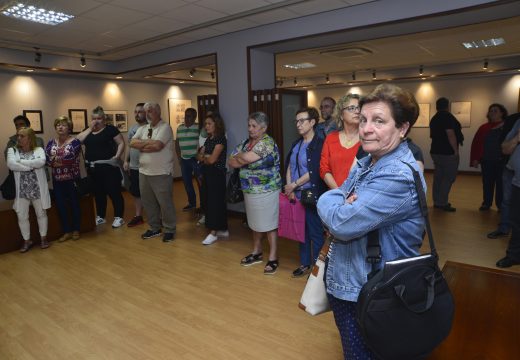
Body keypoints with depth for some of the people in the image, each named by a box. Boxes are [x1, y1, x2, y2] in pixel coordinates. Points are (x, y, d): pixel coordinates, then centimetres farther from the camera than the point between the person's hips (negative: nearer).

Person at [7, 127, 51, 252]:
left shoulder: (39, 150, 1)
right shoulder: (12, 150, 4)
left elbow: (41, 162, -20)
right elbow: (10, 164, -14)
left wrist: (21, 162, -14)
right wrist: (31, 166, -15)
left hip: (37, 188, -1)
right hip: (22, 189, 1)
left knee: (41, 214, 9)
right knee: (22, 216, 5)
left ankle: (43, 238, 25)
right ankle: (27, 240, 21)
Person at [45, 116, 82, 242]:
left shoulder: (75, 142, -6)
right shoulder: (51, 143, 8)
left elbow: (73, 158, -18)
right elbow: (45, 158, -3)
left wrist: (56, 159, -9)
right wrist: (61, 161, -18)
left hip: (71, 179, -4)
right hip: (57, 180, 4)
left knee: (74, 204, 6)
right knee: (60, 206, 7)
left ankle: (76, 230, 20)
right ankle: (67, 231, 19)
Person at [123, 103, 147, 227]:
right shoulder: (132, 129, 12)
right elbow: (128, 146, 18)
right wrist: (126, 161, 13)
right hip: (134, 167, 7)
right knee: (136, 193, 15)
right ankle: (138, 216, 27)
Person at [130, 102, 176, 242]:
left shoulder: (165, 127, -9)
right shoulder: (142, 129, 13)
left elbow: (157, 145, -22)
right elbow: (132, 143, -1)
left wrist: (142, 145, -7)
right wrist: (149, 143, -11)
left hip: (161, 173, -7)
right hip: (144, 172, 7)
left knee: (165, 203, 0)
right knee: (148, 202, 14)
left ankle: (169, 229, 15)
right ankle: (154, 228, 29)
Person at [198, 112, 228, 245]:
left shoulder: (221, 139, -13)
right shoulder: (208, 139, 14)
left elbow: (212, 159, -18)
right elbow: (199, 156, 8)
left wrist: (204, 157, 1)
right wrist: (206, 156, -12)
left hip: (217, 174, -9)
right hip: (208, 173, 9)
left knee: (215, 201, -5)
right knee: (210, 201, 11)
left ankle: (213, 233, 2)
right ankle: (223, 230, 21)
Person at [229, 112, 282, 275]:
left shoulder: (267, 142, -15)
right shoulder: (246, 142, 9)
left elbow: (246, 158, -27)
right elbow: (231, 162, 3)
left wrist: (239, 156, -5)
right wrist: (244, 159, -13)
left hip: (267, 191, -7)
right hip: (250, 191, 8)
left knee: (269, 224, 2)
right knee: (255, 223, 18)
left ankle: (273, 258, 14)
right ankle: (256, 252, 33)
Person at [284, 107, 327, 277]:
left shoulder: (319, 144, -10)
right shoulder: (296, 144, 12)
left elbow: (313, 172, -16)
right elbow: (289, 167, 8)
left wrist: (293, 185, -12)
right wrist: (289, 188, -6)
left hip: (312, 195, -6)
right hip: (297, 195, 7)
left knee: (315, 232, 3)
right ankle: (305, 263, 28)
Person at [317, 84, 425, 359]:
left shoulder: (399, 176, -25)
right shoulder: (367, 162, 5)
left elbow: (342, 224, -30)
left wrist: (332, 202, -10)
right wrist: (341, 204, -17)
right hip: (344, 283, 8)